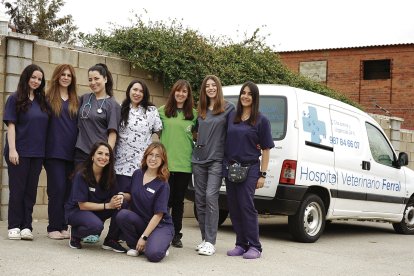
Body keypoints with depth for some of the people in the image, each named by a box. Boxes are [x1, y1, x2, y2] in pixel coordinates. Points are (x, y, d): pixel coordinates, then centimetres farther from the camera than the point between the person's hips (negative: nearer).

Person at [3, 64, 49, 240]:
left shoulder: (42, 101, 11)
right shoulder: (15, 99, -1)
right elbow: (11, 125, -6)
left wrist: (45, 151, 7)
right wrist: (12, 149, -14)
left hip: (37, 153, 4)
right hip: (19, 152, -4)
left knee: (31, 190, 5)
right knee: (17, 189, 1)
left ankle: (26, 226, 10)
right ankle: (14, 227, 8)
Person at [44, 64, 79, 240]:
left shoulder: (76, 101, 14)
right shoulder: (48, 98, 2)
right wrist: (43, 148, -8)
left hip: (71, 151, 4)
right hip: (54, 151, -4)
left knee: (68, 189, 3)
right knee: (57, 188, -6)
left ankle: (63, 227, 11)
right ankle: (53, 227, 2)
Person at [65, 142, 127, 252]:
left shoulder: (109, 175, -6)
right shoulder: (81, 175, -21)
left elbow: (113, 199, -2)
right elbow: (82, 205, -21)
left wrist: (119, 198, -27)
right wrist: (107, 205, -27)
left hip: (97, 210, 6)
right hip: (76, 211, -6)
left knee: (121, 204, -21)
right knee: (97, 226, -36)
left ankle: (111, 241, -6)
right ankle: (75, 233, -2)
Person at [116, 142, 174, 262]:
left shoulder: (163, 185, -14)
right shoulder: (137, 174, 1)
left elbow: (158, 214, -14)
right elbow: (132, 197, 15)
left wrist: (144, 237, -16)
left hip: (161, 225, -5)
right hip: (139, 222, 5)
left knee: (153, 254, -31)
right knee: (122, 215, -27)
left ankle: (162, 245, 6)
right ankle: (135, 246, -3)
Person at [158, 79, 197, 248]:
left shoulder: (194, 114, 7)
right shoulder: (163, 111, 5)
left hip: (184, 163, 1)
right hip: (165, 162, -1)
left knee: (179, 201, 8)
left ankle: (176, 235, 16)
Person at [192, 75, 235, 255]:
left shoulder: (228, 108, 0)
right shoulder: (201, 110, 14)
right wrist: (197, 140, 10)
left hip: (216, 159, -6)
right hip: (199, 159, 6)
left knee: (211, 196, -15)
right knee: (200, 199, 6)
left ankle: (210, 242, -12)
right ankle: (204, 238, 16)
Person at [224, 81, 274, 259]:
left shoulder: (261, 121, -1)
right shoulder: (232, 117, 10)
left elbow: (266, 149, -1)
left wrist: (262, 174, -7)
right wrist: (225, 165, 9)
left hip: (249, 168, -5)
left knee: (246, 206, -8)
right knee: (234, 207, 6)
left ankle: (254, 247, 1)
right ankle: (241, 244, 15)